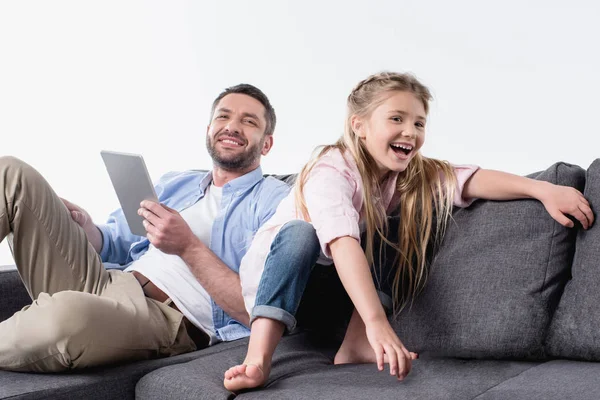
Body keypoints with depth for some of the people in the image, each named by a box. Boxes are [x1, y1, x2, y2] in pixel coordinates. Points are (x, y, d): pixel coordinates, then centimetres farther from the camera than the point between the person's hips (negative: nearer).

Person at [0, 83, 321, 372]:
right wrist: (84, 229, 3)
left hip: (171, 321, -6)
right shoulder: (175, 184, 24)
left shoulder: (278, 202, 2)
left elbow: (263, 312, -10)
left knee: (68, 313, -42)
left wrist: (188, 247, -16)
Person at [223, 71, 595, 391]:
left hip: (340, 283, 5)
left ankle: (355, 345, -20)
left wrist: (544, 188, -43)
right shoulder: (331, 172, -30)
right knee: (297, 234, -36)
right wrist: (376, 322, -56)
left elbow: (473, 179, -27)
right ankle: (259, 356, -41)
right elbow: (342, 243, -45)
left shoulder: (416, 174, -12)